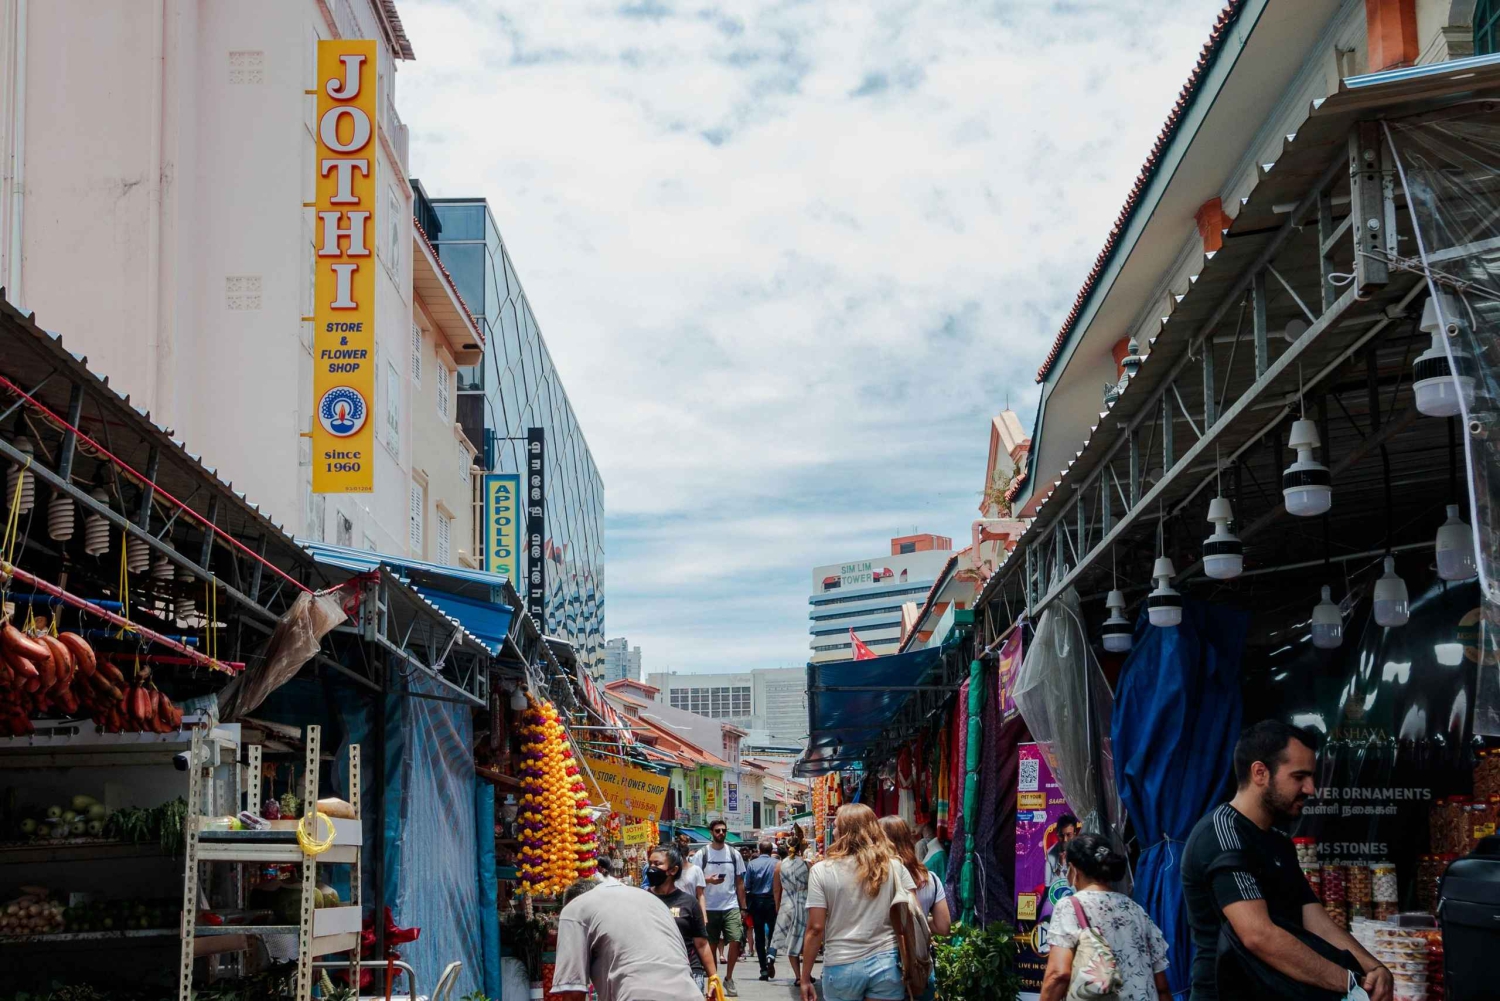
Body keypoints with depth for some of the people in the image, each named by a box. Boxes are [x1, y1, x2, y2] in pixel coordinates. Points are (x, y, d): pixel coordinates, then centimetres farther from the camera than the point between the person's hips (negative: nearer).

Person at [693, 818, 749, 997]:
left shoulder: (734, 854, 6)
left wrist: (743, 908, 5)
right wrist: (708, 880, -20)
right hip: (709, 908, -1)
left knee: (735, 941, -10)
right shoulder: (701, 855, -1)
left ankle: (728, 978, 8)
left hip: (731, 907, 1)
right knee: (711, 945, 6)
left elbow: (740, 883, 9)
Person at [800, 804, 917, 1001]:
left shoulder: (822, 870, -5)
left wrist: (805, 977, 2)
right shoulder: (894, 867, 1)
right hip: (886, 963, 1)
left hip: (842, 966, -1)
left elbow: (815, 928, -5)